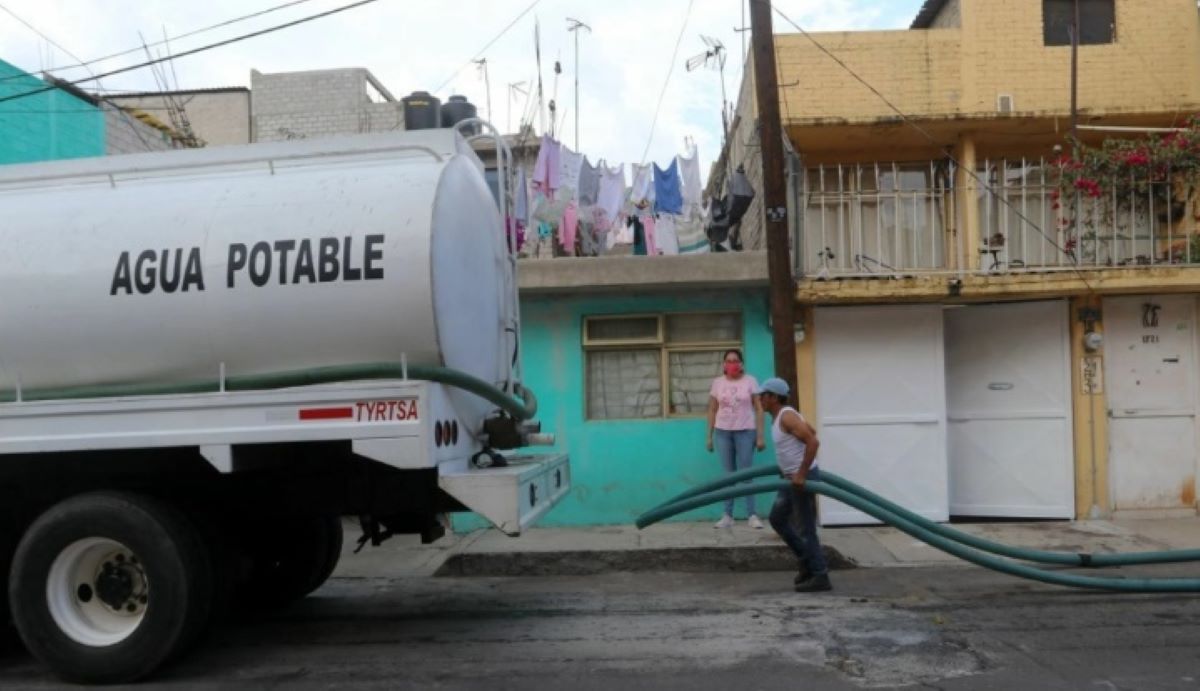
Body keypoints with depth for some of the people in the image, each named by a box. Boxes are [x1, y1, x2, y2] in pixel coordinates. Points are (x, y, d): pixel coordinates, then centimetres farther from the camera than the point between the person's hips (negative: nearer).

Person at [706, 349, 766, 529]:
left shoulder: (750, 381, 0)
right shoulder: (717, 383, 7)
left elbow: (759, 409, 0)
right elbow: (712, 410, 11)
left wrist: (760, 436, -6)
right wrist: (709, 436, 7)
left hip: (745, 432, -2)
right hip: (722, 432, 2)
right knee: (728, 474, 5)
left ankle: (752, 515, 1)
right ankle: (728, 516, 7)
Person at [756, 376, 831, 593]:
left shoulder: (787, 416, -20)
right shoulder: (780, 415, 10)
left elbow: (813, 441, -30)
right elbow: (810, 430, 25)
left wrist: (801, 474, -27)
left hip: (803, 479, -10)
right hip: (793, 478, 10)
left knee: (804, 528, -4)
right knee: (777, 519, 17)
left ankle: (820, 576, 5)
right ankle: (807, 560, 24)